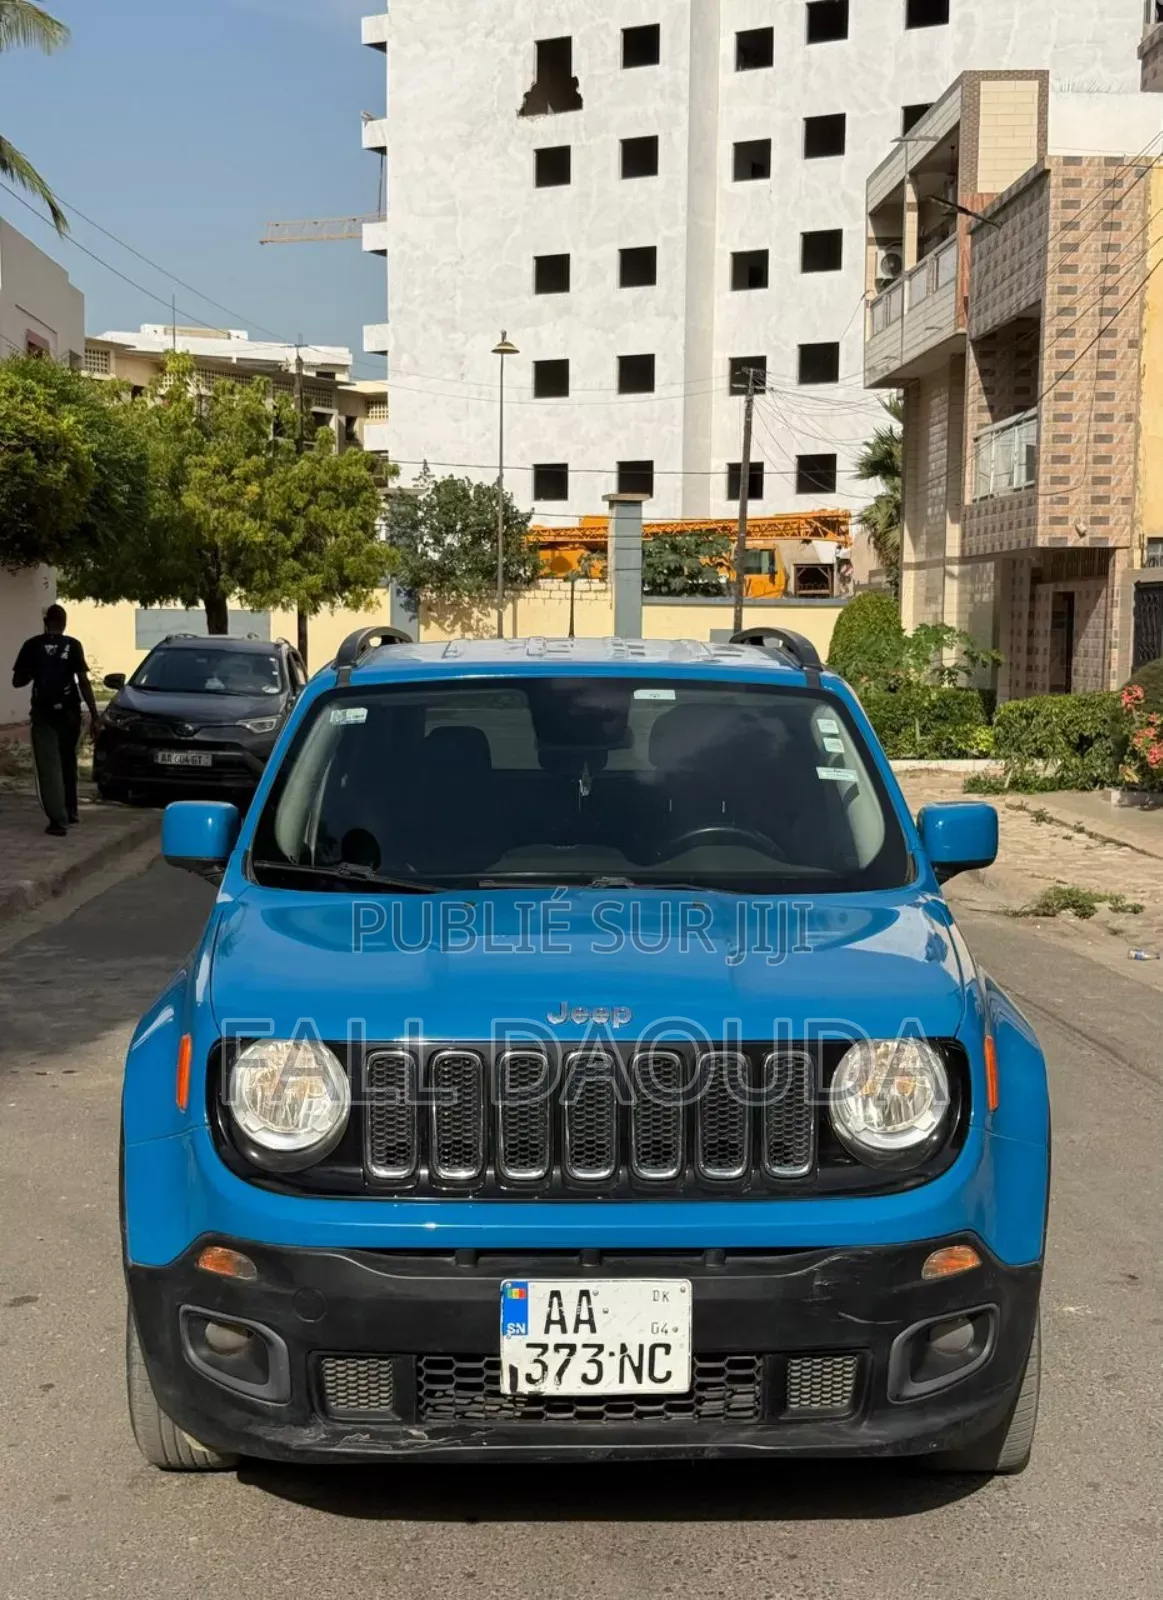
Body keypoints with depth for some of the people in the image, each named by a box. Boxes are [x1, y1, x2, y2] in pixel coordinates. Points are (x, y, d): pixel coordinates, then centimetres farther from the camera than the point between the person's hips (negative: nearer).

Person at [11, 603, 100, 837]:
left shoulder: (32, 645, -2)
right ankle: (70, 811, 29)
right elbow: (83, 682, -9)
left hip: (43, 712, -1)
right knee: (67, 761, 20)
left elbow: (18, 681, 0)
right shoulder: (73, 645, -4)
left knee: (49, 765, -1)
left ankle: (58, 820, -9)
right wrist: (94, 715, -7)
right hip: (68, 711, 1)